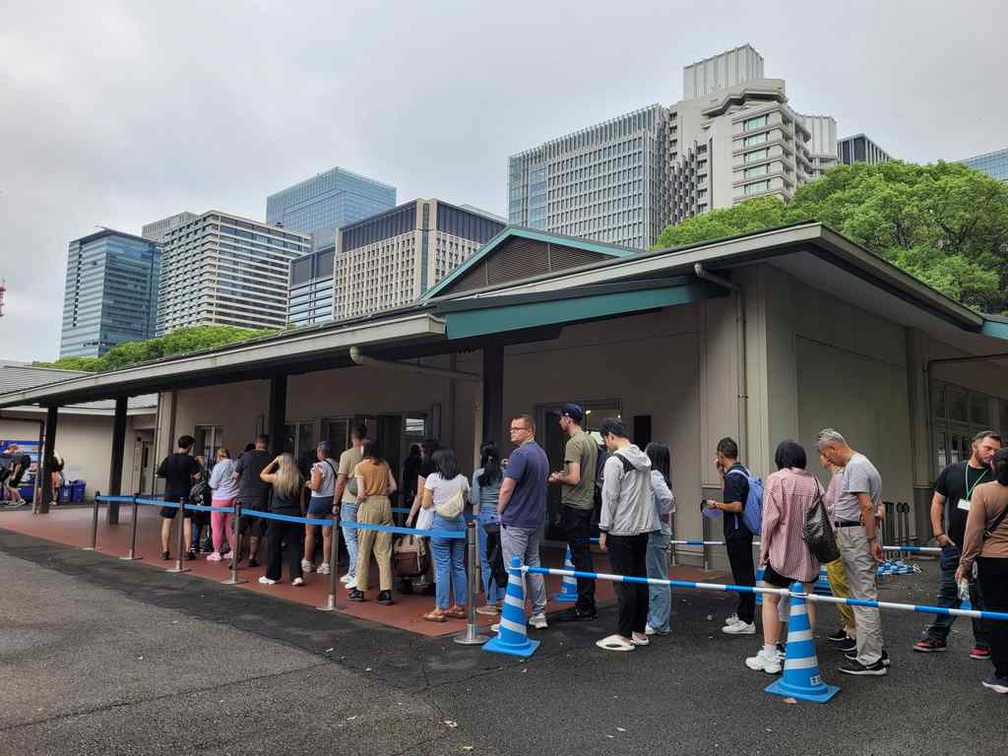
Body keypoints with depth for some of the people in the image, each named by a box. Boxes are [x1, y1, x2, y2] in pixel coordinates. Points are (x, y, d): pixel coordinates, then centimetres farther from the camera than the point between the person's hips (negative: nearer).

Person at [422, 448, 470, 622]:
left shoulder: (433, 478, -5)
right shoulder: (462, 479, 6)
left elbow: (426, 504, -3)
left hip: (441, 522, -4)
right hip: (459, 523, 4)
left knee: (442, 567, -1)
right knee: (459, 566, 11)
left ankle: (440, 610, 3)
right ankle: (459, 607, 18)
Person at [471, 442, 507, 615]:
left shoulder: (479, 474, -7)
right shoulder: (504, 473, 1)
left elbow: (474, 500, -6)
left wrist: (469, 490, 13)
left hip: (486, 517, -4)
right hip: (502, 516, 4)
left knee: (486, 561, 4)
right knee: (501, 559, 14)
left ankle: (491, 603, 7)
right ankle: (502, 599, 19)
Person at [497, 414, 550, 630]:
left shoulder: (520, 454, -18)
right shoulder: (542, 454, 11)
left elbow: (507, 488, -20)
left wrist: (500, 510, -3)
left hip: (515, 522, -9)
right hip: (536, 519, 9)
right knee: (533, 566, 16)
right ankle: (539, 614, 21)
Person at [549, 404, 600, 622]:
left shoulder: (574, 443, -17)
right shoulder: (590, 441, 13)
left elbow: (574, 479, -25)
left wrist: (558, 478, -7)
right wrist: (562, 475, 17)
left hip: (574, 506, -10)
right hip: (587, 504, 10)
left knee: (580, 557, -5)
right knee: (584, 555, 15)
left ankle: (585, 607, 1)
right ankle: (587, 604, 22)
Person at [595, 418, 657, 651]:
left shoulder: (615, 461, -15)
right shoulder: (644, 459, 12)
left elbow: (610, 498, -16)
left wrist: (604, 530, -10)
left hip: (621, 531, -9)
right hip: (643, 528, 9)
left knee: (624, 583, -4)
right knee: (640, 579, 12)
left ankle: (624, 636, 2)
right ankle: (640, 632, 19)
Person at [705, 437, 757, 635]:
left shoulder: (733, 475, -20)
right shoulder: (742, 470, 11)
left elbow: (736, 506, -26)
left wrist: (716, 505, -12)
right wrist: (721, 473, 19)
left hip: (737, 532, -10)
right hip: (744, 530, 10)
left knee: (743, 575, -5)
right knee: (745, 574, 16)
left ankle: (747, 621, 1)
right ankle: (743, 614, 27)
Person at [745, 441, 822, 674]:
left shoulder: (776, 479, -11)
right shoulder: (813, 481, 3)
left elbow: (770, 518, -13)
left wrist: (764, 548, -3)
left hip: (782, 550, -5)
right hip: (809, 551, 5)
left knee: (770, 600, 3)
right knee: (807, 599, 15)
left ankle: (769, 657, 2)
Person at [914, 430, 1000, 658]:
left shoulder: (995, 478, -3)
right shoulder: (952, 471, 4)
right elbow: (937, 502, 9)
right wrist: (939, 533, 2)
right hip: (952, 545, 2)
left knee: (980, 596, 6)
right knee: (947, 592, 10)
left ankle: (983, 643, 20)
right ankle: (937, 637, 19)